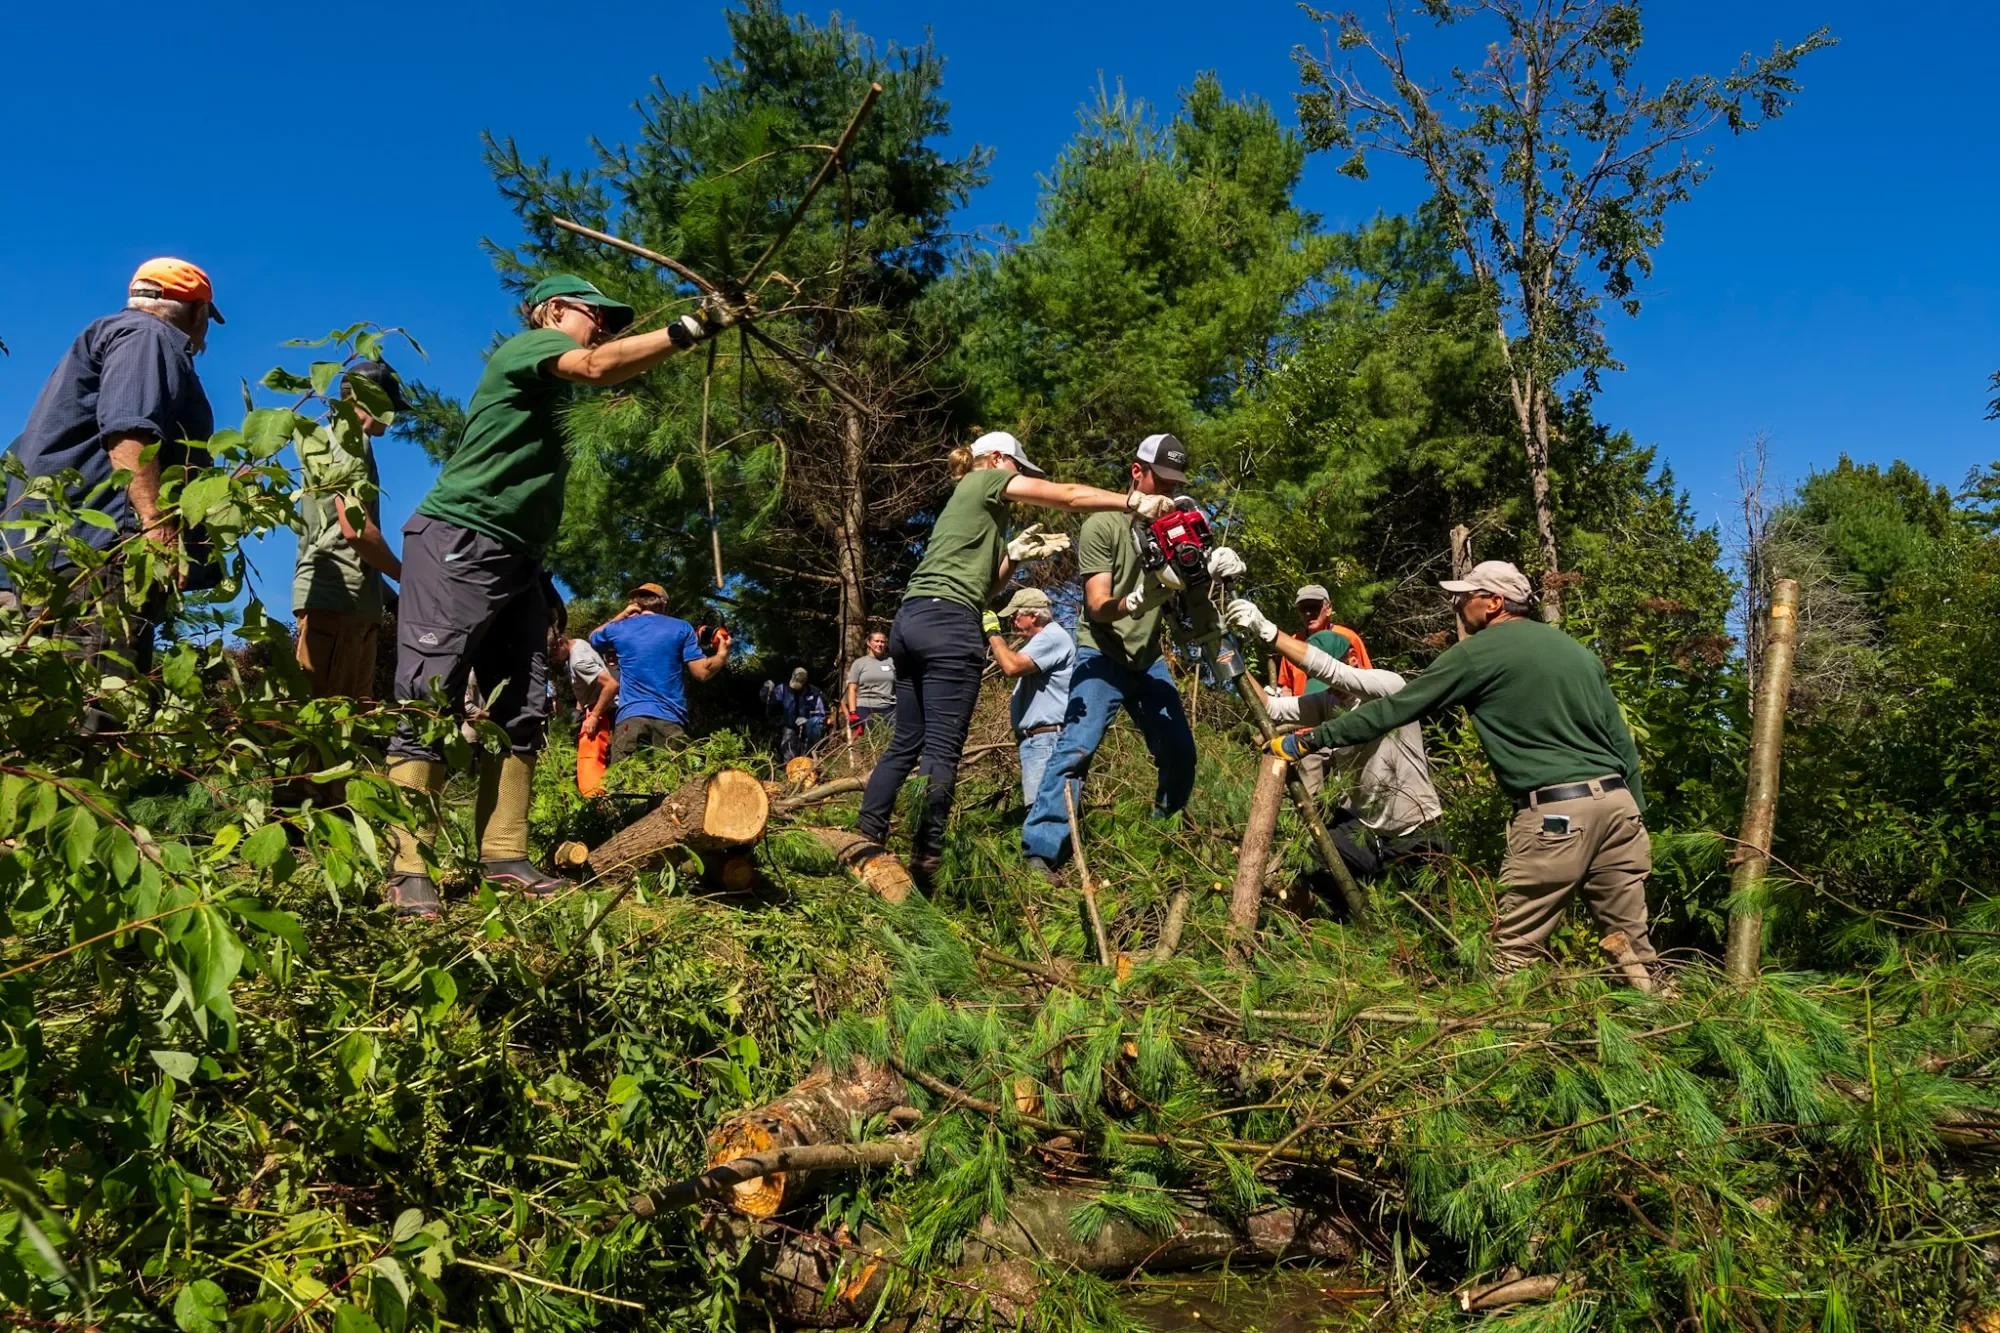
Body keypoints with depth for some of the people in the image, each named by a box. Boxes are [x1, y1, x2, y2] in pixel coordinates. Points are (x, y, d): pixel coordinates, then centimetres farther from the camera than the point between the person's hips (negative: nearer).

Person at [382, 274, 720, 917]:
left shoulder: (553, 385, 24)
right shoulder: (527, 345, -4)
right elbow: (597, 366, -21)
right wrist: (690, 327, -23)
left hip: (517, 559, 10)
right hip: (458, 546, -10)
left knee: (522, 710, 4)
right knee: (429, 705, -12)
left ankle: (504, 858, 7)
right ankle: (407, 870, -15)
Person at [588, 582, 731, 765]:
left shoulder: (619, 629, 12)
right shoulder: (681, 628, 8)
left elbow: (594, 638, 36)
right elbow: (702, 672, 3)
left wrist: (622, 615, 36)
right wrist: (722, 653, 19)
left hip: (630, 718, 0)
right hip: (670, 720, 0)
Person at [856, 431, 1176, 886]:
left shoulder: (967, 505, 30)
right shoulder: (987, 479, 7)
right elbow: (1068, 497, -1)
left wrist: (1015, 555, 14)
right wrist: (1135, 502, -3)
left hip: (910, 619, 9)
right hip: (947, 623, -9)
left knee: (906, 742, 11)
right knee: (942, 748, -10)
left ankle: (865, 840, 10)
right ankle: (926, 858, -12)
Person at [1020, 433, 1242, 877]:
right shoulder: (1103, 525, -11)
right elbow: (1098, 606, -17)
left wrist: (1216, 568, -22)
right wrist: (1138, 600, -39)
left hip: (1149, 660, 6)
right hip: (1102, 657, -6)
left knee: (1180, 754, 7)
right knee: (1076, 749, -19)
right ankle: (1040, 855, -22)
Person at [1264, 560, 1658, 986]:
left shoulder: (1478, 652, 1)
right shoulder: (1578, 649, 20)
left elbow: (1393, 709, 1)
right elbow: (1622, 741, 18)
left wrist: (1311, 739, 6)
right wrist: (1636, 814, 22)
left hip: (1555, 813, -7)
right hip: (1619, 804, 7)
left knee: (1513, 953, -4)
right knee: (1634, 947, 9)